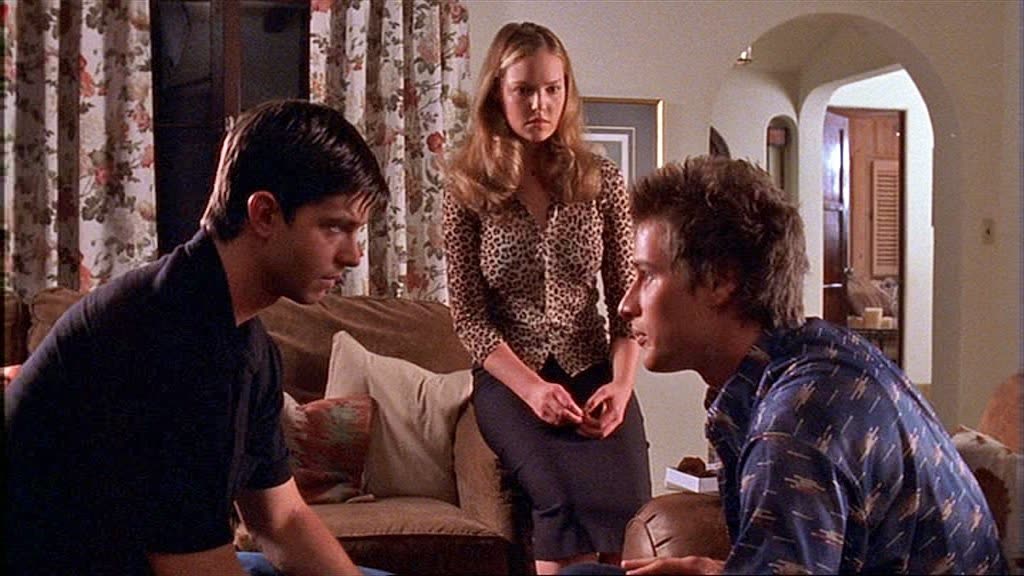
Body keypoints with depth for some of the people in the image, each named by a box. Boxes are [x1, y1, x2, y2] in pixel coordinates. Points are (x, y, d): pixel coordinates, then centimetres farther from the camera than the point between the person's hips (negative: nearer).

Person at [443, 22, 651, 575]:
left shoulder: (602, 182, 5)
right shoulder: (468, 190, -1)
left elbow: (627, 297, 5)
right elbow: (468, 314, -4)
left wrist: (621, 383, -11)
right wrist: (532, 387, -17)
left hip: (592, 372, 2)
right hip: (509, 379, -2)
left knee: (628, 507, -23)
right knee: (568, 501, -28)